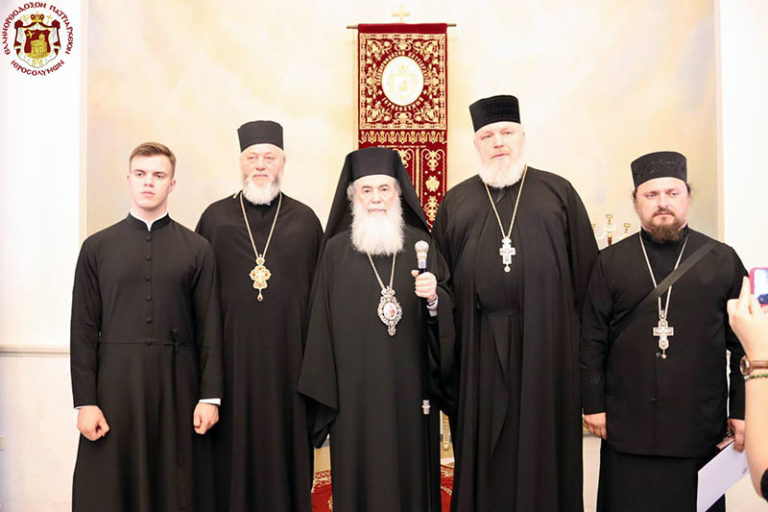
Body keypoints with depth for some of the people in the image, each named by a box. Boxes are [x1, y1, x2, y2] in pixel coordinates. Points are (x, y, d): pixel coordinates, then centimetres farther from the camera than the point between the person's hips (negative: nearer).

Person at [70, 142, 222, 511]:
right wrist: (85, 401, -4)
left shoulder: (197, 249, 5)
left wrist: (210, 396, -3)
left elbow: (209, 329, 3)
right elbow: (83, 329, 2)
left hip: (177, 385, 0)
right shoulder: (97, 247, 5)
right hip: (116, 383, 0)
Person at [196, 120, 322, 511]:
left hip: (289, 357, 0)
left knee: (287, 448, 7)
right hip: (231, 357, 0)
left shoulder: (305, 221, 7)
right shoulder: (215, 218, 6)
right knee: (233, 450, 6)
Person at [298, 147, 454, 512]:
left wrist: (434, 299, -19)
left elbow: (447, 319, 4)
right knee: (360, 476, 6)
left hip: (410, 386, 1)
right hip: (355, 389, -1)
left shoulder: (420, 245, 5)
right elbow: (322, 323, 2)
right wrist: (323, 394, -1)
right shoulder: (336, 251, 3)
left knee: (411, 473, 8)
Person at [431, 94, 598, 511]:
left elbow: (586, 272, 3)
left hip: (547, 345, -1)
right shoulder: (455, 203, 13)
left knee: (543, 448, 6)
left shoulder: (558, 193, 7)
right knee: (482, 455, 8)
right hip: (478, 350, 1)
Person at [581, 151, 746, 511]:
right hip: (626, 427, 0)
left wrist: (744, 411, 1)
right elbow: (592, 341, 3)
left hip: (700, 428, 0)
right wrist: (593, 404, 0)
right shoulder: (610, 262, 5)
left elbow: (744, 343, 5)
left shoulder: (723, 260, 4)